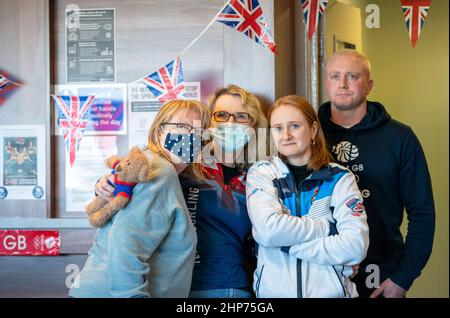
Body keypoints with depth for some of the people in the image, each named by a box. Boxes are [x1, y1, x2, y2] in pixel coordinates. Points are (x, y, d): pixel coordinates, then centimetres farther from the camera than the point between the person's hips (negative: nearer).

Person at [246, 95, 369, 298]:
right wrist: (328, 227, -14)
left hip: (330, 291, 0)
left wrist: (286, 242, -16)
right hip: (273, 291, 1)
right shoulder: (260, 173, -2)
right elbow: (268, 230, -19)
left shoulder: (340, 178, -3)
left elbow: (356, 246, -15)